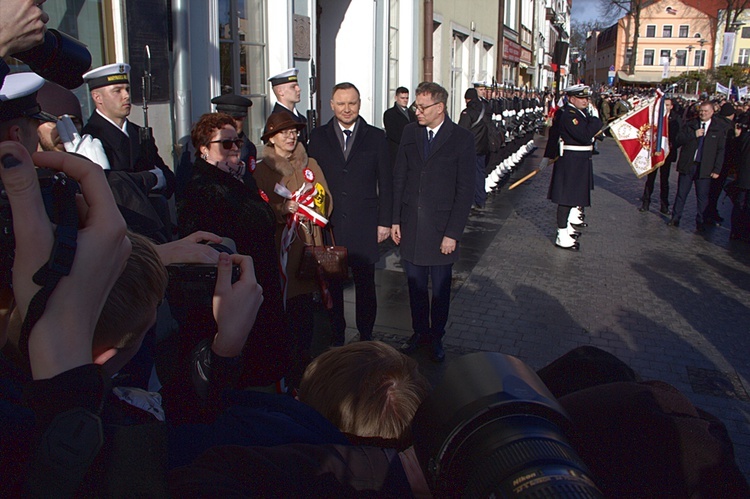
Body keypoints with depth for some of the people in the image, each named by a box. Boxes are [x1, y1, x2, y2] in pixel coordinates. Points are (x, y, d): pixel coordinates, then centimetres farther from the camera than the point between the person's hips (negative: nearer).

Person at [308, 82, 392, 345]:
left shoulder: (375, 137, 3)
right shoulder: (318, 137, 4)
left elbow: (385, 182, 3)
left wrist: (384, 221, -1)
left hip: (364, 226, 0)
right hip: (329, 224, 1)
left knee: (365, 284, 10)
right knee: (332, 283, 10)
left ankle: (366, 335, 26)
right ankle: (336, 338, 25)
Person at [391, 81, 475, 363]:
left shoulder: (462, 139, -9)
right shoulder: (410, 132, 3)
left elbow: (465, 190, -9)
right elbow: (399, 178, 8)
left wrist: (453, 233, -12)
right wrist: (395, 220, 4)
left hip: (441, 228, -3)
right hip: (410, 226, 3)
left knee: (440, 288, 11)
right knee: (415, 285, 14)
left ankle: (436, 337, 29)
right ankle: (419, 332, 32)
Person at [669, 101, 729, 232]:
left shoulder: (719, 129, 0)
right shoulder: (690, 125, 6)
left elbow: (721, 150, 0)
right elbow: (678, 141, -1)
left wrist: (717, 170, -5)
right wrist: (694, 135, -14)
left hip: (705, 168, -2)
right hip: (687, 165, 2)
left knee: (702, 197, 3)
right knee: (681, 193, 8)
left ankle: (700, 223, 14)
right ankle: (675, 218, 19)